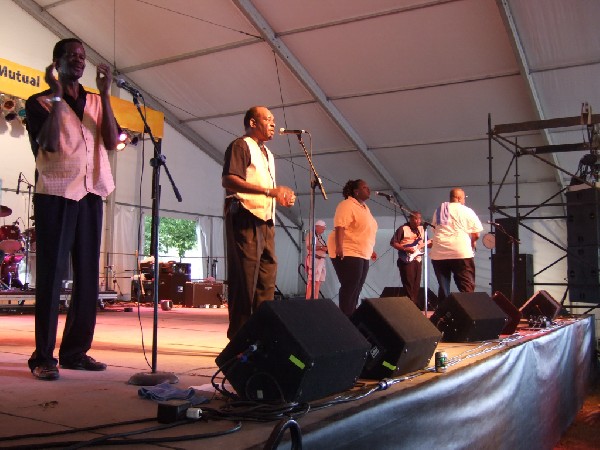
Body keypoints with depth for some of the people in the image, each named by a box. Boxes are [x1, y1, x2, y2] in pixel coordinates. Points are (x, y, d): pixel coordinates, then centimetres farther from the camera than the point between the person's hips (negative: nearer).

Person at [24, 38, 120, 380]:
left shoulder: (96, 103, 16)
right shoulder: (40, 102, 3)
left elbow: (112, 141, -1)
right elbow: (48, 143, -14)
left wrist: (105, 94, -6)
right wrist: (55, 95, -11)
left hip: (90, 194, 5)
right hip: (55, 194, -4)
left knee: (88, 275, 5)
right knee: (52, 275, -5)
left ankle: (75, 350, 14)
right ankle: (43, 356, 1)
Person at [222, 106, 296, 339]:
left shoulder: (267, 154, 26)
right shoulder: (241, 145, -1)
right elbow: (228, 180, -16)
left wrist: (281, 197, 8)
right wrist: (268, 190, -23)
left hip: (265, 220, 9)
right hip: (245, 217, -9)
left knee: (267, 278, 6)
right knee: (245, 278, -8)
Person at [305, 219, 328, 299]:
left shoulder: (320, 237, 22)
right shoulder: (311, 234, -3)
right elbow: (309, 247, -17)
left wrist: (326, 249, 7)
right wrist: (321, 248, -16)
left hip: (321, 260, 9)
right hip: (314, 259, -9)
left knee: (318, 281, 6)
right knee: (312, 281, -14)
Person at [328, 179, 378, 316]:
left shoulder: (364, 207, 20)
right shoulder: (347, 205, -10)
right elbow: (340, 227, -22)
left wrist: (370, 250, 26)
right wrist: (339, 247, -32)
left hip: (362, 254, 10)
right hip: (348, 253, -10)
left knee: (356, 289, 9)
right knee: (349, 288, -12)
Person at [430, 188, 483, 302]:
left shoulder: (438, 211, 16)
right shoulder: (467, 211, 5)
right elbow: (476, 234, 5)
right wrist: (473, 242, 24)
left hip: (438, 253, 4)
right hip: (461, 252, -4)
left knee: (443, 288, 10)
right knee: (467, 289, -1)